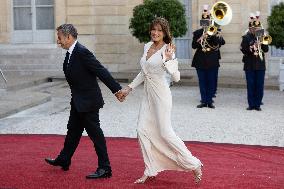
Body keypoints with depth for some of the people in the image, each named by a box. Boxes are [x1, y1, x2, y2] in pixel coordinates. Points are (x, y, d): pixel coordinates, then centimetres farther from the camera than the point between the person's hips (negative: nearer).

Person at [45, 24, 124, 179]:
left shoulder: (82, 52, -22)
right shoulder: (71, 53, 8)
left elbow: (101, 71, -23)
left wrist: (117, 89, -23)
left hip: (88, 101, -10)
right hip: (78, 101, 10)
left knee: (95, 133, -3)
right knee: (73, 130, 21)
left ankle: (104, 168, 5)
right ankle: (64, 160, 36)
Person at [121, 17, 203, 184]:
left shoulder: (167, 49, -13)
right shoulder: (147, 46, 9)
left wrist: (169, 59, -42)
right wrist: (130, 88, 21)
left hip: (161, 95, -8)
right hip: (148, 95, 8)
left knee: (165, 132, -7)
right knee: (142, 130, 3)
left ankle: (194, 165, 6)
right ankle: (150, 171, 13)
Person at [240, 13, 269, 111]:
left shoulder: (261, 37, 11)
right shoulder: (246, 37, 0)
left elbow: (266, 49, 5)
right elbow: (243, 50, -9)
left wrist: (262, 43, -12)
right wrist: (252, 47, -23)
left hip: (260, 65, 3)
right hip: (250, 66, -3)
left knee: (259, 86, 2)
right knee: (251, 85, 0)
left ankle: (257, 104, 8)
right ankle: (251, 104, 6)